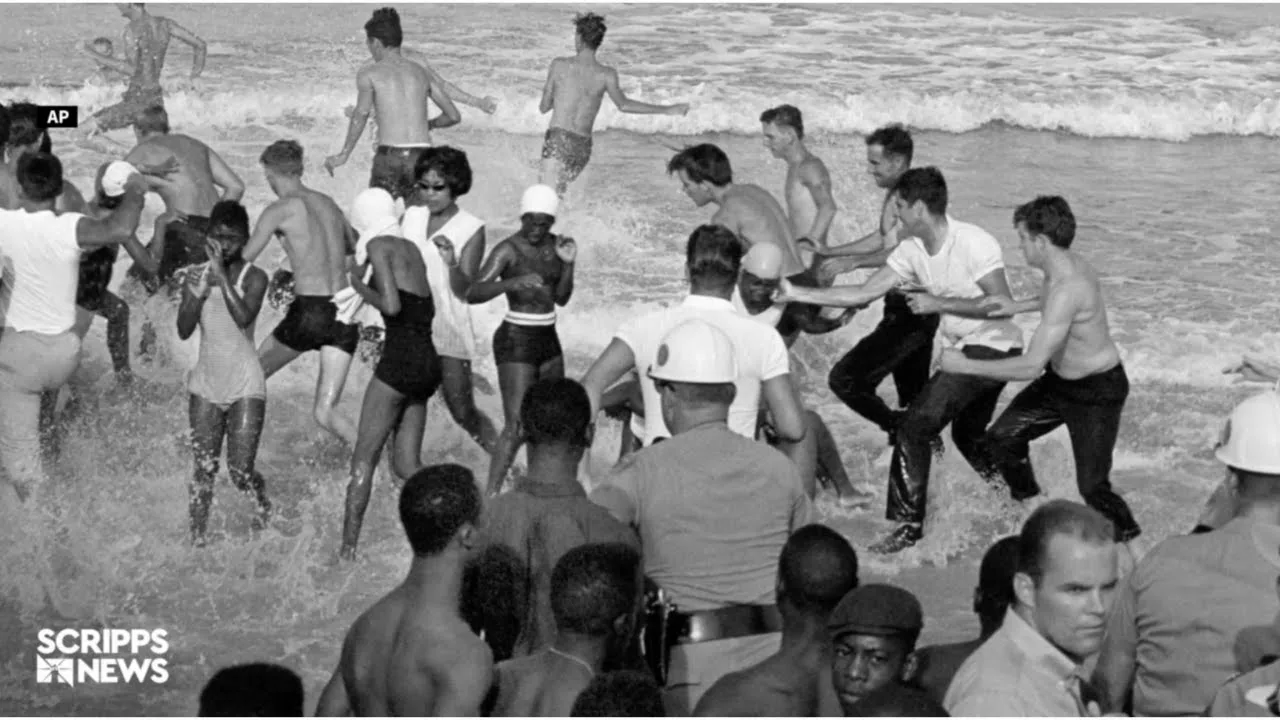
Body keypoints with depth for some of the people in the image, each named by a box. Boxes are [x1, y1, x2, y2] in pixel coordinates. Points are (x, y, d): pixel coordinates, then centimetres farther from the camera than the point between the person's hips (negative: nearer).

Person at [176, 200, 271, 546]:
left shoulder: (253, 277, -6)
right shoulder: (197, 277, 4)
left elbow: (244, 317, -24)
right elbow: (183, 330, -4)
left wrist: (222, 275, -23)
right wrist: (197, 295, -20)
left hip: (244, 385, -3)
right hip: (206, 383, 3)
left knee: (240, 472, -3)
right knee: (204, 468, 3)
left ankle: (264, 504, 29)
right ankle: (197, 536, 11)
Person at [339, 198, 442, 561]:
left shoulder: (380, 246, -6)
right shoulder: (412, 249, 17)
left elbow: (392, 305, -17)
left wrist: (361, 288, 0)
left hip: (400, 359, -7)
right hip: (429, 364, 8)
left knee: (364, 458, 1)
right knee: (406, 463, 11)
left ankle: (348, 548, 1)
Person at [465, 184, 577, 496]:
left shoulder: (554, 245, 5)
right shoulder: (508, 250, -15)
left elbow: (561, 299, 9)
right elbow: (473, 294, -26)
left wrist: (568, 264, -7)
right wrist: (512, 283, -42)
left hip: (548, 339, 7)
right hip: (516, 342, -7)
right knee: (516, 426, -14)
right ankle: (490, 496, -11)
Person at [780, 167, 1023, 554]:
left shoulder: (973, 243, -21)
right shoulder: (913, 250, 2)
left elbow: (1002, 304, -25)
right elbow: (864, 293, 2)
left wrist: (939, 303, -24)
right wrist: (797, 294, -4)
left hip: (995, 347, -9)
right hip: (965, 349, 9)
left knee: (916, 426, -13)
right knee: (967, 435, 25)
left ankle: (909, 522, -8)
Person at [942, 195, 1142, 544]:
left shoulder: (1067, 289, -36)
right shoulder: (1069, 264, -6)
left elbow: (1031, 366, -38)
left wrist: (965, 365, -30)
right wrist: (1018, 306, 12)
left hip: (1097, 391, -10)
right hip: (1059, 379, 10)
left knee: (1092, 488, -7)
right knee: (1001, 438, 11)